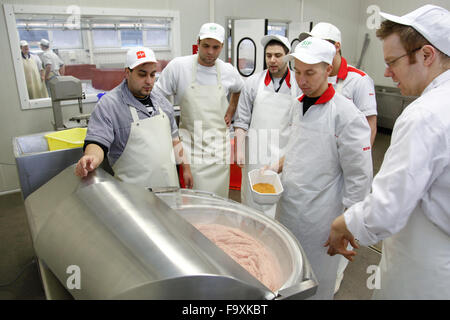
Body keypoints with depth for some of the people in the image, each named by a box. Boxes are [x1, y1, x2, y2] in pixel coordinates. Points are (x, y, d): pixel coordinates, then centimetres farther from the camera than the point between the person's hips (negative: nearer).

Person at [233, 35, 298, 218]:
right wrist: (239, 151, -2)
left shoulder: (298, 85, 1)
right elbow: (241, 121, 5)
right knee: (253, 202, 7)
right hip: (256, 156, 1)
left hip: (285, 156, 0)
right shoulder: (253, 83, 3)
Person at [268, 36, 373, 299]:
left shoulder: (347, 115, -18)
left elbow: (359, 177, -15)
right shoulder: (300, 105, 6)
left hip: (319, 219, -7)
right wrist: (279, 165, 4)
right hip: (288, 209, 7)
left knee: (315, 285, 13)